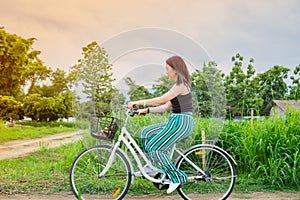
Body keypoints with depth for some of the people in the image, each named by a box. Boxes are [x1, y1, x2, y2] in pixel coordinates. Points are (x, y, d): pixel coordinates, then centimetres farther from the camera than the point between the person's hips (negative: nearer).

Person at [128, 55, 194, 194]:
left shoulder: (181, 85, -13)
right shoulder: (179, 85, 18)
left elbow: (161, 100, -18)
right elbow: (167, 107, 16)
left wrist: (139, 102, -13)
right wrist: (146, 110, 10)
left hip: (181, 123, -10)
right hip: (176, 122, 10)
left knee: (153, 148, -14)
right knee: (146, 133, 10)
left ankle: (177, 176, -6)